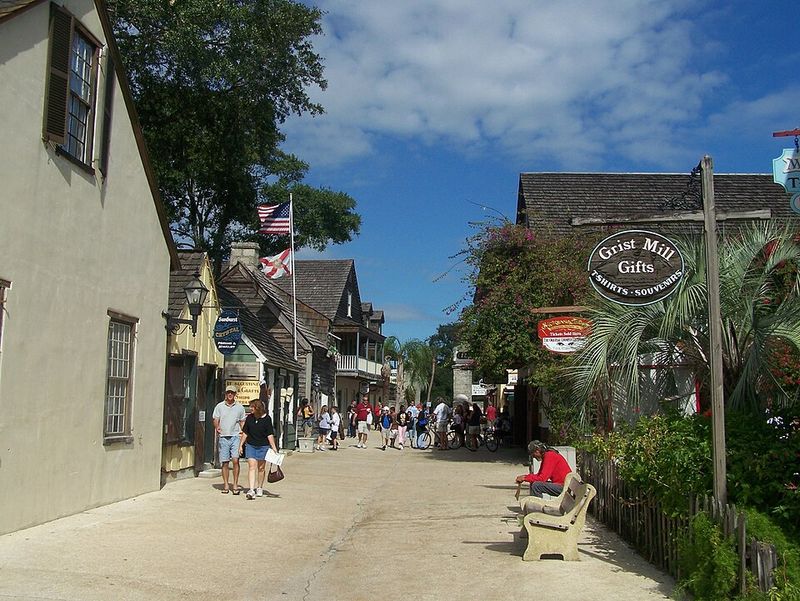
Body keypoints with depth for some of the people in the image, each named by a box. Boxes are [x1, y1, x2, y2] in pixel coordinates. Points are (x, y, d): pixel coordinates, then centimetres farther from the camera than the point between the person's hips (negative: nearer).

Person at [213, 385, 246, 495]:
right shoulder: (219, 406, 7)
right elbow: (215, 419, 5)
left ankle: (235, 485, -3)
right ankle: (226, 485, 13)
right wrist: (217, 428, -16)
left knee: (235, 460, -11)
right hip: (223, 437, 0)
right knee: (224, 462, 3)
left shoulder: (239, 407, 9)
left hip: (235, 436, 0)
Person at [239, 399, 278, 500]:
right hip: (250, 445, 2)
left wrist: (274, 447, -12)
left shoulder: (266, 419, -7)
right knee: (251, 467, -9)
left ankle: (260, 488, 26)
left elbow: (270, 435, -7)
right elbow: (245, 433, 11)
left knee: (261, 468, 9)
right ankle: (251, 490, -14)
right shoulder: (249, 418, 2)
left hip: (263, 446, -2)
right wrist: (241, 445, 10)